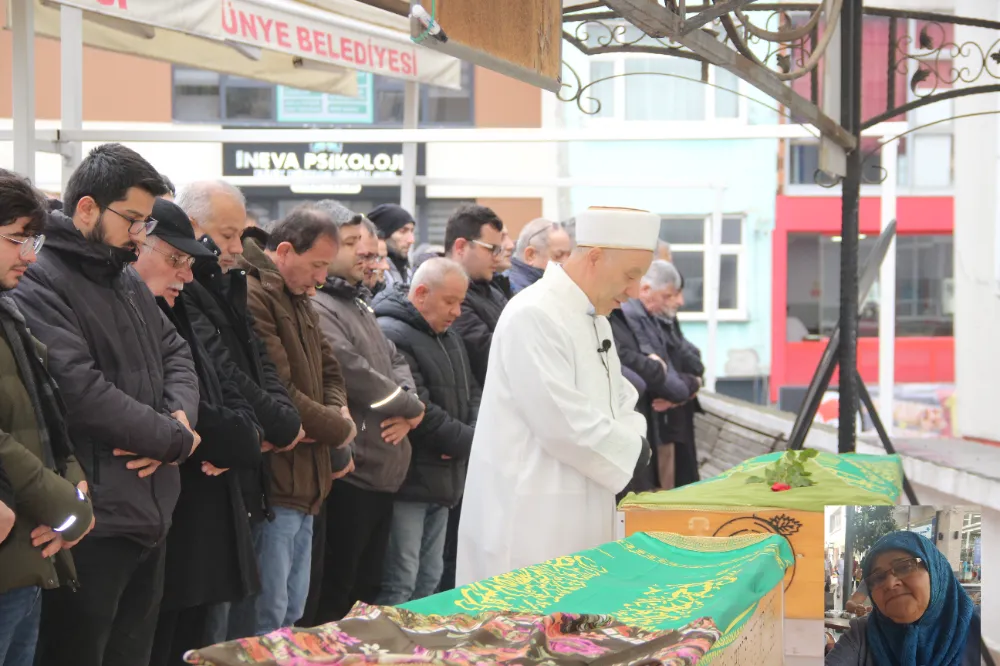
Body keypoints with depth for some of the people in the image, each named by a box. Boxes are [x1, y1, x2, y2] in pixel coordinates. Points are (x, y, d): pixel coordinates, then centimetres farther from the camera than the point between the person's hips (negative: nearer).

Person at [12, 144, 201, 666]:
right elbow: (83, 393, -23)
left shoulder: (126, 279, 15)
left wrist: (181, 417, -5)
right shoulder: (37, 285, -15)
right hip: (90, 524, -9)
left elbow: (174, 352, 18)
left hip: (150, 513, 9)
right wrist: (176, 440, -12)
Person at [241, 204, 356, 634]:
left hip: (305, 483, 10)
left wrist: (339, 412, 2)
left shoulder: (300, 301, 17)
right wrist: (340, 431, -7)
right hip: (272, 484, -10)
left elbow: (328, 370, 25)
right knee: (268, 619, -6)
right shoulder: (252, 296, -16)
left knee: (292, 613, 15)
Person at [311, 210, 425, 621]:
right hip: (350, 474, -10)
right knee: (334, 598, -4)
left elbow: (395, 361, 21)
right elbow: (353, 373, -21)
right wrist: (412, 408, -5)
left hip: (382, 473, 10)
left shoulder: (359, 305, 18)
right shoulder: (319, 307, -14)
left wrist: (407, 408, -2)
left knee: (367, 591, 16)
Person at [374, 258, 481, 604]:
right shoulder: (391, 336, -15)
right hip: (408, 483, -10)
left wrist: (472, 434, -4)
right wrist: (468, 442, -11)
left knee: (430, 579, 14)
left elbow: (472, 394, 19)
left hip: (442, 482, 10)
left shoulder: (449, 338, 17)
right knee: (399, 583, -8)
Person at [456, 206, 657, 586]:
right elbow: (563, 423, -24)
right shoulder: (534, 316, -19)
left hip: (578, 518, 10)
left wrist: (633, 438, 0)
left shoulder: (594, 318, 14)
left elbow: (619, 398, 21)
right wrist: (631, 451, -12)